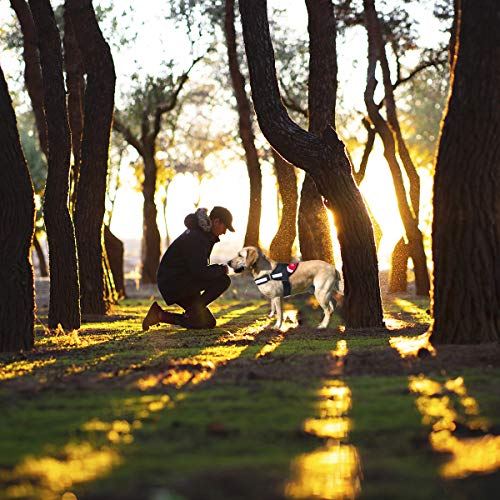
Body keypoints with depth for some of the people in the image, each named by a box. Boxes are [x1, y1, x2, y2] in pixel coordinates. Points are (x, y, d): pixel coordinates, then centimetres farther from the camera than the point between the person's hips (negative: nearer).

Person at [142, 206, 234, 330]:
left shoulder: (203, 234, 11)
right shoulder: (196, 239, -21)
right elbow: (200, 272, -28)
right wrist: (222, 269, -13)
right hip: (173, 284, -10)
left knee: (209, 322, 9)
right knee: (223, 280, -20)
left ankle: (161, 315, 7)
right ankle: (192, 313, -12)